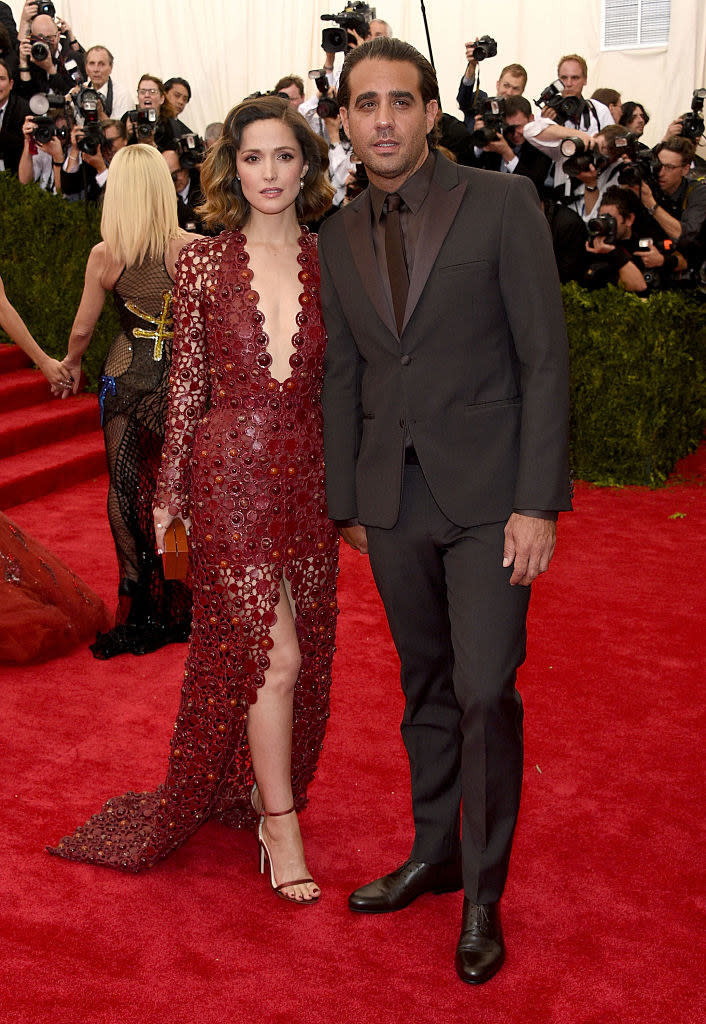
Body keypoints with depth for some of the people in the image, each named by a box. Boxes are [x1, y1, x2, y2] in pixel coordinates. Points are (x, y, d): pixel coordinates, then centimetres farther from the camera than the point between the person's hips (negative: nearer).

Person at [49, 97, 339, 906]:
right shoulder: (203, 265, -1)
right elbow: (187, 383, 2)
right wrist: (168, 493, 3)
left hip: (307, 474, 3)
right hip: (230, 474, -3)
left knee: (305, 655, 11)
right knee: (273, 653, -6)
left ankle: (263, 792, 33)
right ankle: (281, 824, 12)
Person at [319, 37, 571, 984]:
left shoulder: (502, 203, -5)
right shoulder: (338, 238, 9)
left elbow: (545, 357, -7)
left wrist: (538, 503, -13)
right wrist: (345, 502, 13)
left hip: (488, 495, -4)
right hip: (393, 502, 4)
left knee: (484, 691, -7)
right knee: (425, 685, 15)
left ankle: (483, 895, 12)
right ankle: (434, 853, 31)